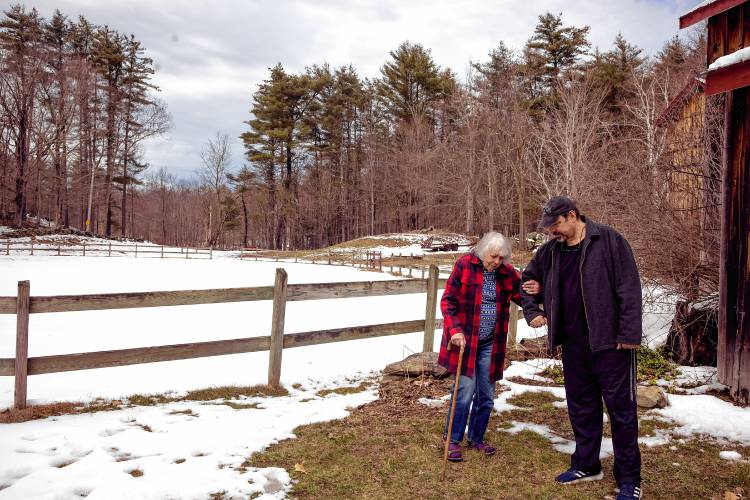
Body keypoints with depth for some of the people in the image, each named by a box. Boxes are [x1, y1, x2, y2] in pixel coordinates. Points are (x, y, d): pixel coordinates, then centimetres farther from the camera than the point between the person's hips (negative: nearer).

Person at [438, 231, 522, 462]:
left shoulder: (507, 272, 1)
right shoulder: (464, 265, -10)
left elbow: (521, 297, 6)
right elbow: (448, 301, -10)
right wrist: (454, 330, -21)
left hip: (490, 343, 5)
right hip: (465, 340, -4)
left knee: (486, 395, 10)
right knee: (466, 389, -8)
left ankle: (476, 438, 29)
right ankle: (452, 440, 9)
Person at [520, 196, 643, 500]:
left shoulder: (608, 241, -10)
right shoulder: (551, 251, 7)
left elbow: (629, 288, -14)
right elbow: (528, 279, 24)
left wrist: (629, 334, -18)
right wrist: (531, 310, 12)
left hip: (609, 341, -6)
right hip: (573, 344, 6)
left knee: (621, 408, 2)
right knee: (581, 407, 15)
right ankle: (586, 465, 31)